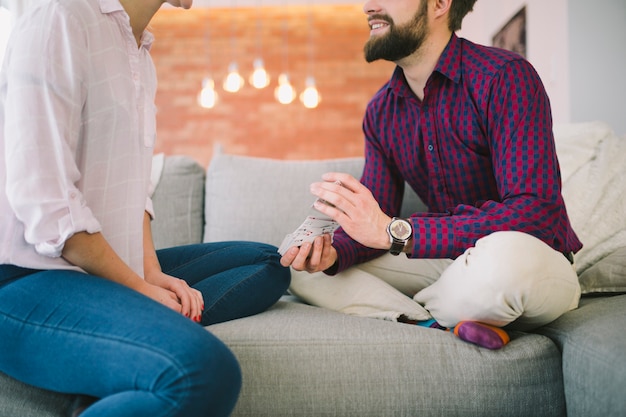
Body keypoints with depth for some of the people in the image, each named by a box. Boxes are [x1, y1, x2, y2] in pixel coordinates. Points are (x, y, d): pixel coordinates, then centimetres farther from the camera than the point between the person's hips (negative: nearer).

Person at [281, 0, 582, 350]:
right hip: (451, 262, 5)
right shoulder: (381, 111, 4)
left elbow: (534, 211, -28)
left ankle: (417, 312, -9)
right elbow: (376, 223, 4)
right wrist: (333, 251, -20)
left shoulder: (505, 76, -18)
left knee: (502, 255, -42)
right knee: (298, 267, -5)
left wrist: (394, 232, -33)